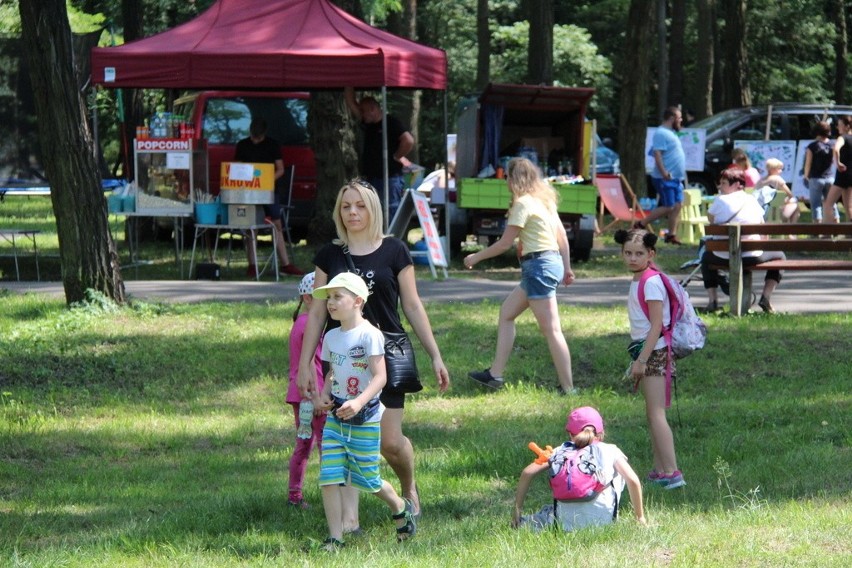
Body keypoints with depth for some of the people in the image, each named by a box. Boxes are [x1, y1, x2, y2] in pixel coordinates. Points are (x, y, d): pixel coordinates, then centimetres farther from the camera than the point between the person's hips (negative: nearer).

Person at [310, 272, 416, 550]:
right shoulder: (331, 337, 7)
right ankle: (335, 538, -1)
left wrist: (359, 402, -33)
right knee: (329, 478, -5)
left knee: (366, 479, 6)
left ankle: (401, 508, 36)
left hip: (365, 419, -6)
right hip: (335, 417, 6)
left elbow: (380, 376, -19)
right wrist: (324, 395, 0)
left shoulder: (369, 335, -15)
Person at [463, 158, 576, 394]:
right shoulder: (545, 199, 14)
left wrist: (476, 257, 2)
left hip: (538, 266, -10)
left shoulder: (523, 203, -11)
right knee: (506, 313, 17)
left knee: (551, 329, -9)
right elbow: (562, 236, 16)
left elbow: (505, 243, -10)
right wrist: (567, 268, 23)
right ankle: (495, 374, 19)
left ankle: (568, 388, -10)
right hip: (553, 260, 10)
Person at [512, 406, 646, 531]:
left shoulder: (562, 451, 15)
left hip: (567, 521, 0)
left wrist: (517, 509, 14)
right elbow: (633, 481, -1)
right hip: (603, 519, 0)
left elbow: (527, 473, 6)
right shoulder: (611, 451, 11)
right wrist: (640, 517, 9)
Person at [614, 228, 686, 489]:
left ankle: (672, 472, -14)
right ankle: (659, 470, 16)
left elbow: (657, 325, -20)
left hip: (654, 353, -10)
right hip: (645, 351, 10)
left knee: (656, 414, -12)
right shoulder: (638, 281, 13)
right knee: (652, 414, 12)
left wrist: (642, 360, -21)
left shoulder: (651, 283, -17)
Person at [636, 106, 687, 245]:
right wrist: (664, 173, -27)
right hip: (665, 178, -10)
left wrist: (682, 174, 23)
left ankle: (672, 234, 9)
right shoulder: (661, 133, -13)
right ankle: (640, 225, -2)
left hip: (676, 178, 10)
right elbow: (657, 154, -22)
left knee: (677, 206, 5)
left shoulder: (671, 133, 19)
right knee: (668, 207, -11)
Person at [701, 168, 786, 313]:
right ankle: (766, 297, 8)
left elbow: (710, 219, 19)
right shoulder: (753, 201, 7)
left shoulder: (720, 200, 0)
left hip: (724, 257, 0)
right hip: (752, 257, 0)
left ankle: (712, 300, 18)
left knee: (706, 256, 34)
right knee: (778, 256, 25)